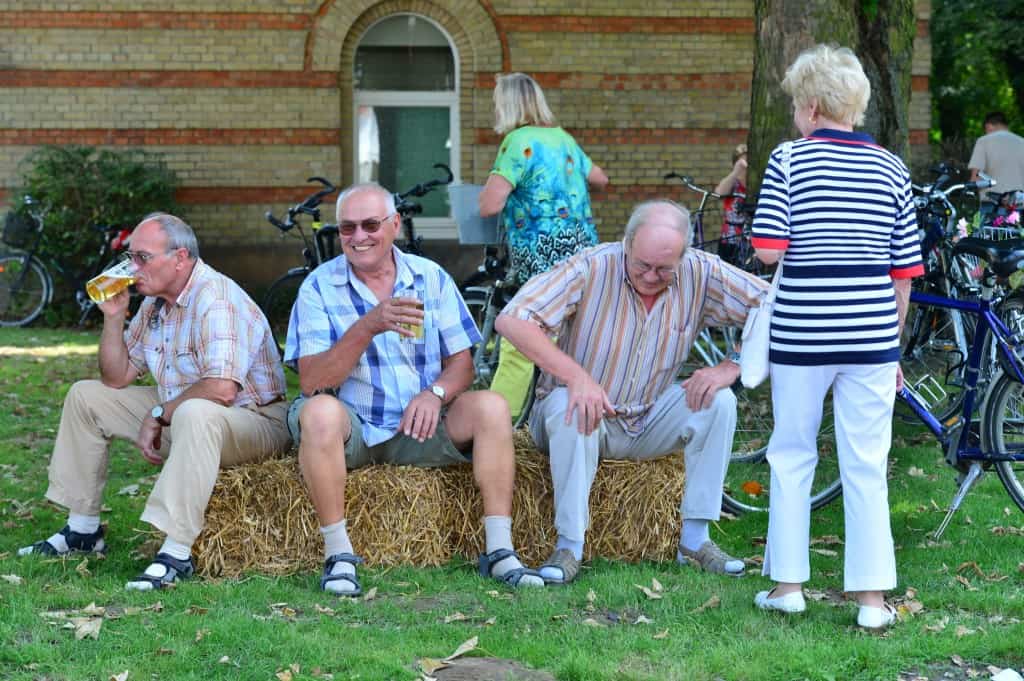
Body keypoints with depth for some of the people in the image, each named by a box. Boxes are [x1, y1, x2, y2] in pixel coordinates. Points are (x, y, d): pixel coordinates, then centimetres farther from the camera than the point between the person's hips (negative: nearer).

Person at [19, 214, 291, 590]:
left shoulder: (216, 298, -24)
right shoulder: (155, 302, 6)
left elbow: (221, 389, -36)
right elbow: (116, 378, 12)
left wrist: (158, 416, -22)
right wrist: (113, 317, -2)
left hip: (254, 421, -10)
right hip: (178, 414, 10)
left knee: (195, 415, -44)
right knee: (85, 396, 11)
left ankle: (177, 553, -43)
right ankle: (82, 529, 14)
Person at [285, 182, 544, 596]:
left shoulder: (431, 278, 5)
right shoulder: (319, 287, -4)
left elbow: (461, 362, 4)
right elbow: (311, 382, -14)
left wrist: (435, 393, -20)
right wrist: (368, 327, -27)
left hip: (418, 429, 3)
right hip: (352, 430, -3)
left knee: (491, 407, -21)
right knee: (320, 411, -35)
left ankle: (499, 551, -21)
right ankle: (338, 555, -27)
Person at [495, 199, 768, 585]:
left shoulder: (702, 275, -11)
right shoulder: (590, 269, -20)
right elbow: (511, 320, -29)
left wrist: (732, 368, -25)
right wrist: (575, 375, -39)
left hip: (647, 425, 3)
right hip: (590, 421, -3)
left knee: (719, 401, -21)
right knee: (572, 408, -36)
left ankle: (695, 538, -14)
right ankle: (569, 545, -27)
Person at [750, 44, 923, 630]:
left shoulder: (788, 160, -4)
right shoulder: (892, 170, 5)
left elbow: (769, 250, -12)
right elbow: (904, 273, 6)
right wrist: (894, 346, 15)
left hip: (800, 333, -2)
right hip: (871, 334, 2)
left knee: (791, 455, 12)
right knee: (867, 466, 5)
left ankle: (789, 584, 15)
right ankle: (872, 597, 5)